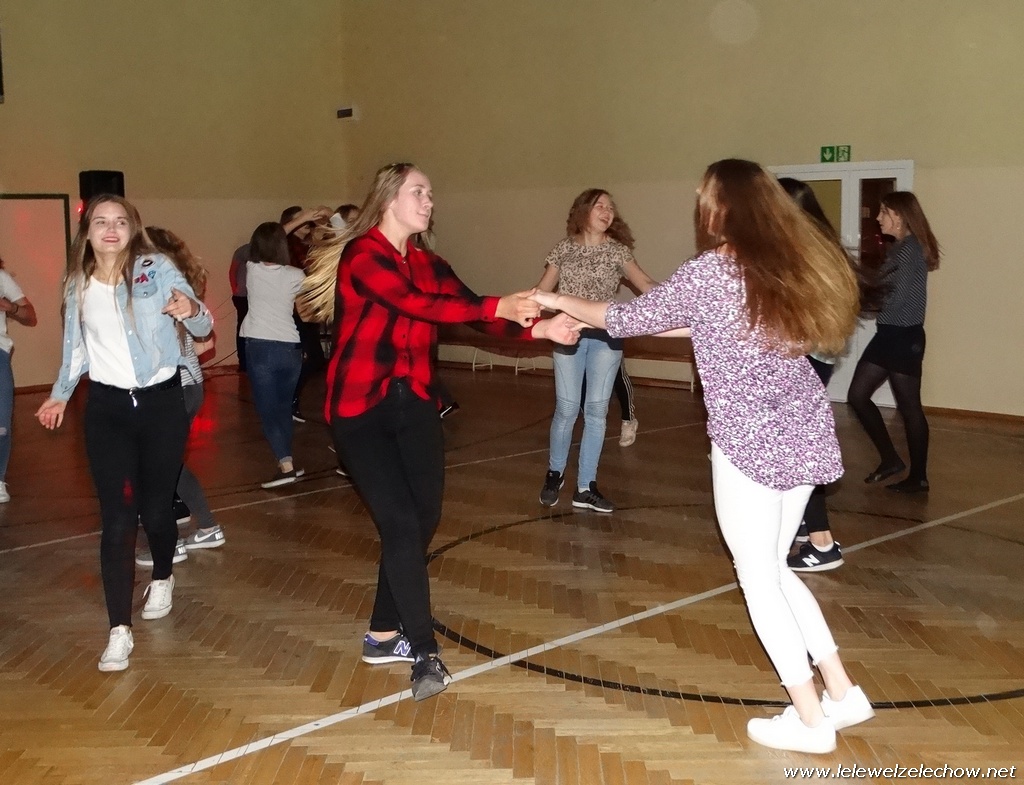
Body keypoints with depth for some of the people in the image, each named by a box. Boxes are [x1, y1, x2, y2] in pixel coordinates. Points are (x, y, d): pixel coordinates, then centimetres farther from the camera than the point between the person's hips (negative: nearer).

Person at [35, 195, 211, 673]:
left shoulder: (157, 269, -8)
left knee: (155, 509, 6)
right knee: (116, 518, -5)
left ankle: (162, 579, 38)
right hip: (107, 408, 2)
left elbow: (203, 328, -14)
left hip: (161, 402, -2)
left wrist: (191, 310, -37)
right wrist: (60, 394, 29)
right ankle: (120, 631, -3)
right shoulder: (77, 284, 4)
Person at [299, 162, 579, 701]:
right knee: (400, 524, -12)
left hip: (414, 405, 7)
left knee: (424, 519, 6)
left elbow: (473, 313, -2)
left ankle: (383, 635, 22)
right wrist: (498, 306, -30)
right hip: (360, 409, -7)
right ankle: (425, 653, -3)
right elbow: (417, 304, -26)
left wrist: (538, 327, -17)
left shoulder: (427, 263, 9)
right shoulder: (362, 255, -13)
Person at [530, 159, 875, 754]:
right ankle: (843, 691, 22)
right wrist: (679, 324, 29)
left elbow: (626, 319, -1)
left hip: (750, 440, -7)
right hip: (805, 431, 7)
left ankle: (809, 719, 12)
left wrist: (558, 301, 13)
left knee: (757, 576, 7)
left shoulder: (708, 272, -11)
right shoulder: (791, 264, 8)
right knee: (773, 566, 20)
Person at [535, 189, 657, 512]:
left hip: (606, 337, 1)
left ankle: (585, 487, 11)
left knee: (596, 410, 3)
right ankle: (555, 473, 23)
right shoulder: (564, 248, 4)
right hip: (569, 335, -1)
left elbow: (646, 285, -10)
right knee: (567, 409, -1)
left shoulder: (618, 251, 2)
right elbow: (542, 289, 4)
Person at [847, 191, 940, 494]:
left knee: (909, 407, -1)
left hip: (903, 337, -10)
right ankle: (890, 459, 18)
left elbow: (897, 297, -20)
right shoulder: (900, 249, 15)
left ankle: (918, 477, 10)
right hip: (890, 335, 10)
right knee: (857, 395, 9)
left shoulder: (910, 249, -15)